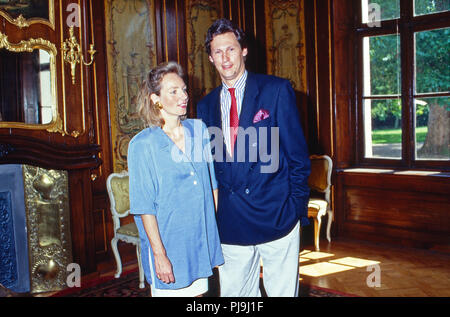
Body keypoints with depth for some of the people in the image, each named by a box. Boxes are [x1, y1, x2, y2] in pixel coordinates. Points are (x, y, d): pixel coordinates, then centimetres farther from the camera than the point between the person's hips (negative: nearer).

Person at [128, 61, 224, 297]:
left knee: (197, 290, 15)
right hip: (168, 243, -4)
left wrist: (216, 234, 7)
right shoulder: (142, 145, -12)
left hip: (201, 241, 4)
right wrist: (159, 254, -13)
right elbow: (145, 206, -11)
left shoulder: (199, 130, 2)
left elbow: (212, 183, 8)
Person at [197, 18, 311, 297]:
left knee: (283, 291, 8)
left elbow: (298, 153, -3)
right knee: (234, 294, 14)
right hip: (230, 224, 4)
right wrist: (212, 212, 7)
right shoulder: (206, 105, 9)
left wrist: (296, 207, -6)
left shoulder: (277, 90, -3)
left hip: (276, 217, -3)